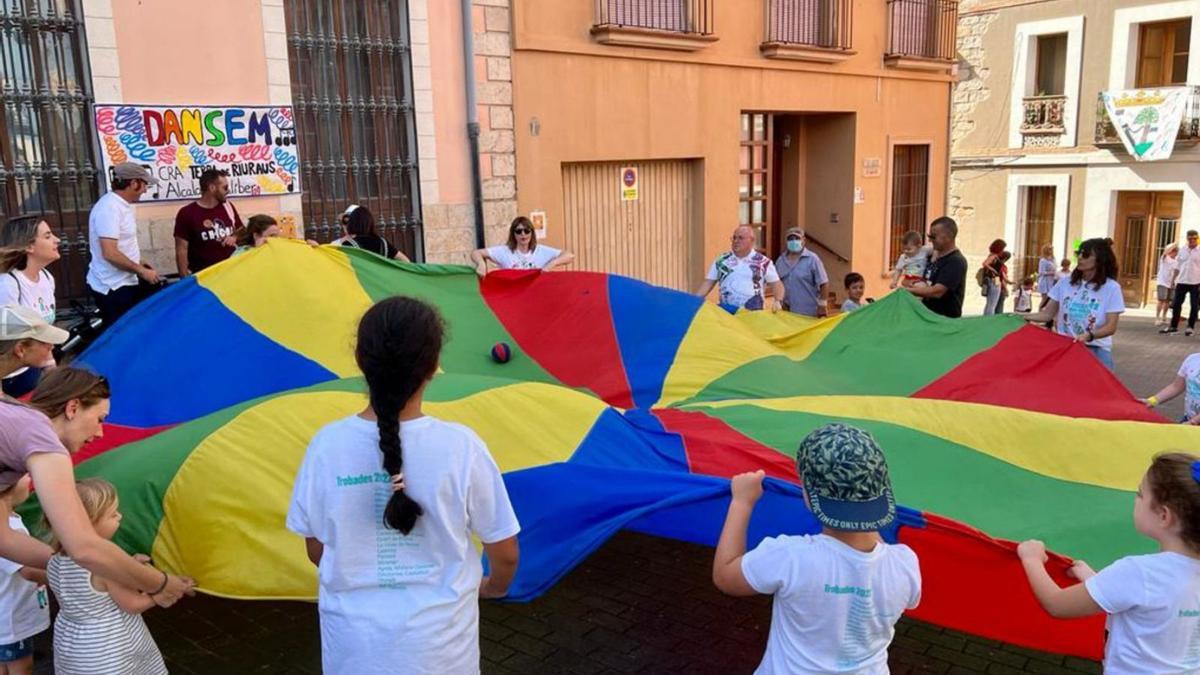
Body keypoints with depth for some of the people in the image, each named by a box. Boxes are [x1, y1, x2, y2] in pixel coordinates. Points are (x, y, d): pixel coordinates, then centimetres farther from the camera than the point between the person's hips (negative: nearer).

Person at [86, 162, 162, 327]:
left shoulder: (122, 205, 10)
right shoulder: (109, 208, -21)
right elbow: (110, 253, -27)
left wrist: (139, 263, 14)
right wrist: (141, 271, -19)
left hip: (125, 282, 10)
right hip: (112, 288, -10)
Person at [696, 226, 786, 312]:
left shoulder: (764, 262, 3)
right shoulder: (721, 260, 10)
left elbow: (776, 284, 3)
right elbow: (708, 283, 10)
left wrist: (778, 301, -16)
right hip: (726, 312, 2)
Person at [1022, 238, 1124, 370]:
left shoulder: (1111, 288, -6)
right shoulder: (1066, 283, 3)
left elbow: (1111, 326, -9)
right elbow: (1048, 313, 5)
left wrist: (1089, 335, -27)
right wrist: (1023, 317, -12)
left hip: (1096, 350, -2)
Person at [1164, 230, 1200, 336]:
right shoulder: (1182, 250, 9)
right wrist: (1173, 279, 11)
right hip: (1181, 282, 3)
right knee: (1176, 304, 4)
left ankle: (1190, 327, 12)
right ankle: (1173, 326, 12)